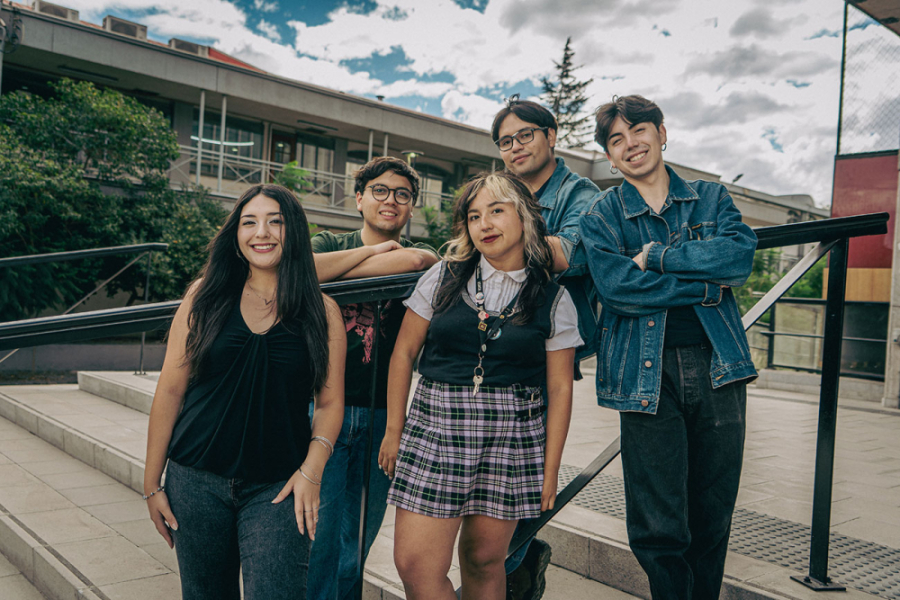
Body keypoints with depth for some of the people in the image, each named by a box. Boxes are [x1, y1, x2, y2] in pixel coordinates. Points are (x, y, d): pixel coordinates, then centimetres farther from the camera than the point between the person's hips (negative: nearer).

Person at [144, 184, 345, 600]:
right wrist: (152, 483, 2)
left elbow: (330, 402, 2)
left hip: (277, 488, -1)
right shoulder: (205, 295, 1)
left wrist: (311, 471, -12)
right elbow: (170, 391, 2)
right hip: (196, 481, 1)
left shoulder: (321, 311, 1)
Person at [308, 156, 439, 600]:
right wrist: (373, 249, -11)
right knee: (318, 531, -3)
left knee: (361, 535, 13)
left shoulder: (424, 257, 7)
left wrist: (330, 273, -14)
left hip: (382, 414, 2)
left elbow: (411, 260, -20)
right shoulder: (330, 243, 7)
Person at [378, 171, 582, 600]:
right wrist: (394, 431, 6)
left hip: (512, 435, 0)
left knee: (484, 559, 9)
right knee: (414, 563, -4)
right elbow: (403, 354, 8)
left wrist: (550, 470, 3)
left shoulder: (554, 300, 3)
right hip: (435, 424, 1)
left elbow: (559, 388, 5)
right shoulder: (443, 278, 5)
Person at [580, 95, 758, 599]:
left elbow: (741, 255, -6)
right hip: (647, 375, -2)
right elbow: (616, 286, -11)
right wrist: (706, 284, -10)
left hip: (718, 367, 2)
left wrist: (656, 255, -10)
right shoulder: (601, 217, 7)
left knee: (714, 517, 11)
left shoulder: (711, 198, 14)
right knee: (658, 528, -3)